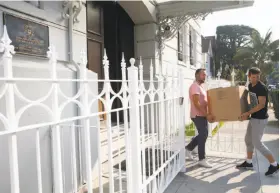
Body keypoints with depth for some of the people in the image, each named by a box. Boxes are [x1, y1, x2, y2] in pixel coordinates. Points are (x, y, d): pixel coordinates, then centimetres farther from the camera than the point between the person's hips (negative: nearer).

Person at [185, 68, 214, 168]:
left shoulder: (200, 87, 16)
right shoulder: (195, 87, -17)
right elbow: (196, 104, -24)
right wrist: (207, 115, -25)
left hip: (202, 115, 10)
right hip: (198, 115, -10)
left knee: (203, 134, 17)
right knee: (203, 135, -5)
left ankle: (188, 148, 30)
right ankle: (202, 159, 5)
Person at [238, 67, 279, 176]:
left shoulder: (261, 88, -19)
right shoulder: (250, 86, 7)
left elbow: (261, 105, -24)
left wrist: (247, 113, -25)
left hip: (260, 119, -9)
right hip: (254, 117, 9)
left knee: (257, 143, -5)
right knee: (248, 139, 15)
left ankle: (274, 165, 8)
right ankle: (248, 163, 27)